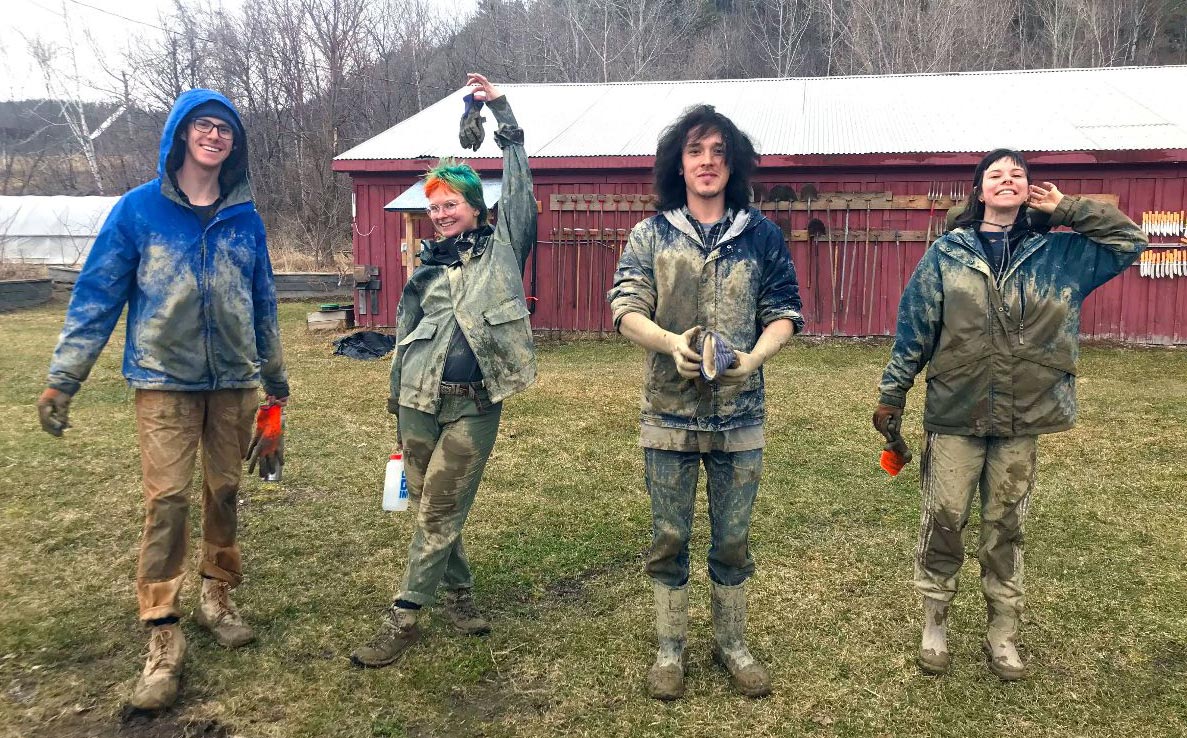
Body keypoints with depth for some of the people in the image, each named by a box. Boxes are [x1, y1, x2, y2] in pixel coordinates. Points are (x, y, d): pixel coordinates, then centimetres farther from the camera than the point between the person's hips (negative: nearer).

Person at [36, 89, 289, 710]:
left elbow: (263, 300, 15)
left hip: (234, 381, 3)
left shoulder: (244, 217, 6)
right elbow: (96, 296, -2)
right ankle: (162, 635, 0)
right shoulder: (139, 209, -3)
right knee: (166, 500, -8)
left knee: (224, 491, 10)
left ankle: (217, 597, 29)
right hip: (165, 380, -3)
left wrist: (274, 372, 20)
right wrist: (62, 379, -4)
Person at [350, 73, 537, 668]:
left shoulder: (503, 248, 6)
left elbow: (520, 189, -3)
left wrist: (504, 116, -3)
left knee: (439, 512, -1)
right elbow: (405, 336, 17)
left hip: (475, 403, -3)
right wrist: (396, 405, 16)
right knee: (429, 508, 9)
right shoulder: (426, 266, 14)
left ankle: (404, 618, 7)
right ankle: (458, 592, 27)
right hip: (421, 401, 4)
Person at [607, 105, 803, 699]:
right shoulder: (652, 234, 2)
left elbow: (784, 312, 3)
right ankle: (669, 649, 25)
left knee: (733, 541, 12)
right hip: (669, 413, 0)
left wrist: (754, 357, -17)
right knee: (669, 540, 10)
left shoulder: (762, 236, 3)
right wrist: (671, 343, -25)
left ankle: (731, 644, 30)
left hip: (738, 415, 1)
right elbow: (626, 309, -5)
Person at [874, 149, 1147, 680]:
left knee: (1006, 526, 11)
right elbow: (914, 328, 1)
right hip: (954, 416, -1)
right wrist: (892, 394, 1)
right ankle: (934, 622, 21)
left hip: (1022, 421, 2)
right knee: (944, 519, 3)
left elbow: (1130, 240, 7)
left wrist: (1066, 208, 1)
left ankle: (1003, 632, 24)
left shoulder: (1060, 253, 7)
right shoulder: (946, 253, 0)